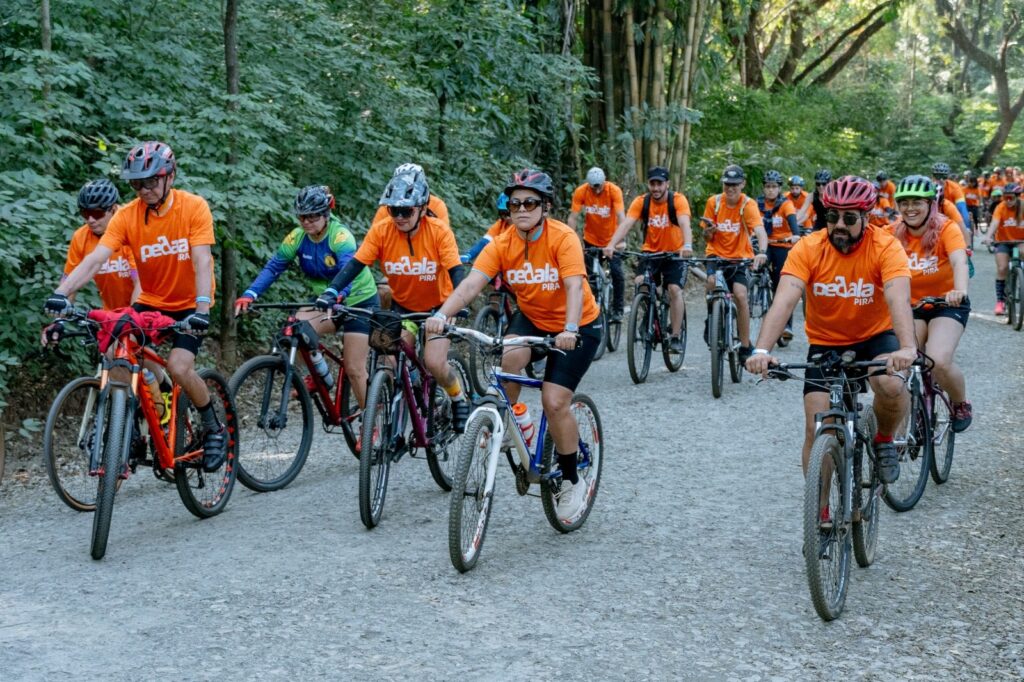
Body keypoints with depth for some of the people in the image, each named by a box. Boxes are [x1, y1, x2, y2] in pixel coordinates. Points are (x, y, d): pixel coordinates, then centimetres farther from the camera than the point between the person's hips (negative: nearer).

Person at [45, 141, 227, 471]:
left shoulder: (194, 207, -17)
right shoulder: (127, 216, -12)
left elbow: (202, 261, -24)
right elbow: (95, 259, -21)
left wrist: (202, 307, -38)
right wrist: (62, 292, -36)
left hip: (189, 306, -3)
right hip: (151, 302, 3)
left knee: (178, 367, -23)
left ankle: (214, 429, 1)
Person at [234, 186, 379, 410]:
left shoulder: (340, 236, -24)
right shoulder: (297, 237, -9)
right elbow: (273, 267, -13)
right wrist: (248, 295, -29)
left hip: (360, 301, -5)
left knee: (354, 369, -9)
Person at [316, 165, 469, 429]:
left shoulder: (439, 231, -22)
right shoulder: (381, 231, -17)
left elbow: (455, 271, -27)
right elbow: (355, 264, -22)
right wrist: (331, 292, -38)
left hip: (437, 306, -2)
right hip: (403, 306, 2)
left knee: (434, 363, -18)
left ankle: (460, 399, 13)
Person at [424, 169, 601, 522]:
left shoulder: (563, 238, -23)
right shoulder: (501, 244, -13)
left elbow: (574, 286, -35)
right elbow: (470, 284, -25)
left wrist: (569, 330, -52)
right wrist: (442, 315, -42)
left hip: (577, 327, -4)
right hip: (531, 318, 4)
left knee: (555, 401, -14)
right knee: (511, 358, -29)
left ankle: (572, 481, 6)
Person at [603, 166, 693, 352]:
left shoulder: (678, 200, -18)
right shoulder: (641, 202, -12)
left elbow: (684, 223, -33)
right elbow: (626, 224, -24)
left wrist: (687, 245, -53)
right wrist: (611, 245, -41)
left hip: (674, 252, -2)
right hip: (650, 252, 2)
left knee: (674, 289, -16)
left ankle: (676, 336, -5)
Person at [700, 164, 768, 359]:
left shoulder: (748, 204, -14)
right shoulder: (713, 202, -5)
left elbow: (760, 231, -30)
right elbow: (708, 237, 0)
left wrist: (762, 252, -50)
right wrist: (709, 231, -25)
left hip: (739, 257, -1)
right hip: (716, 254, 1)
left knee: (740, 295, -19)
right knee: (712, 281, -30)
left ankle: (745, 346, -6)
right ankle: (712, 319, 0)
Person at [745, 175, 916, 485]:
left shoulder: (886, 247, -19)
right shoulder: (807, 249, -16)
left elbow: (898, 298, -34)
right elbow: (784, 301, -28)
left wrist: (908, 347, -52)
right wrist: (762, 349, -44)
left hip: (875, 337, -1)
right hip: (824, 344, 1)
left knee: (891, 385, -32)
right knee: (816, 428, -8)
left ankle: (884, 441, 2)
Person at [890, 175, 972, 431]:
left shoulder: (946, 229, -18)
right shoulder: (894, 233, -8)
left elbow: (959, 262, -34)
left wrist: (960, 291, -54)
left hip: (947, 305, -3)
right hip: (911, 306, 3)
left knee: (939, 361, -23)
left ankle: (961, 405, 8)